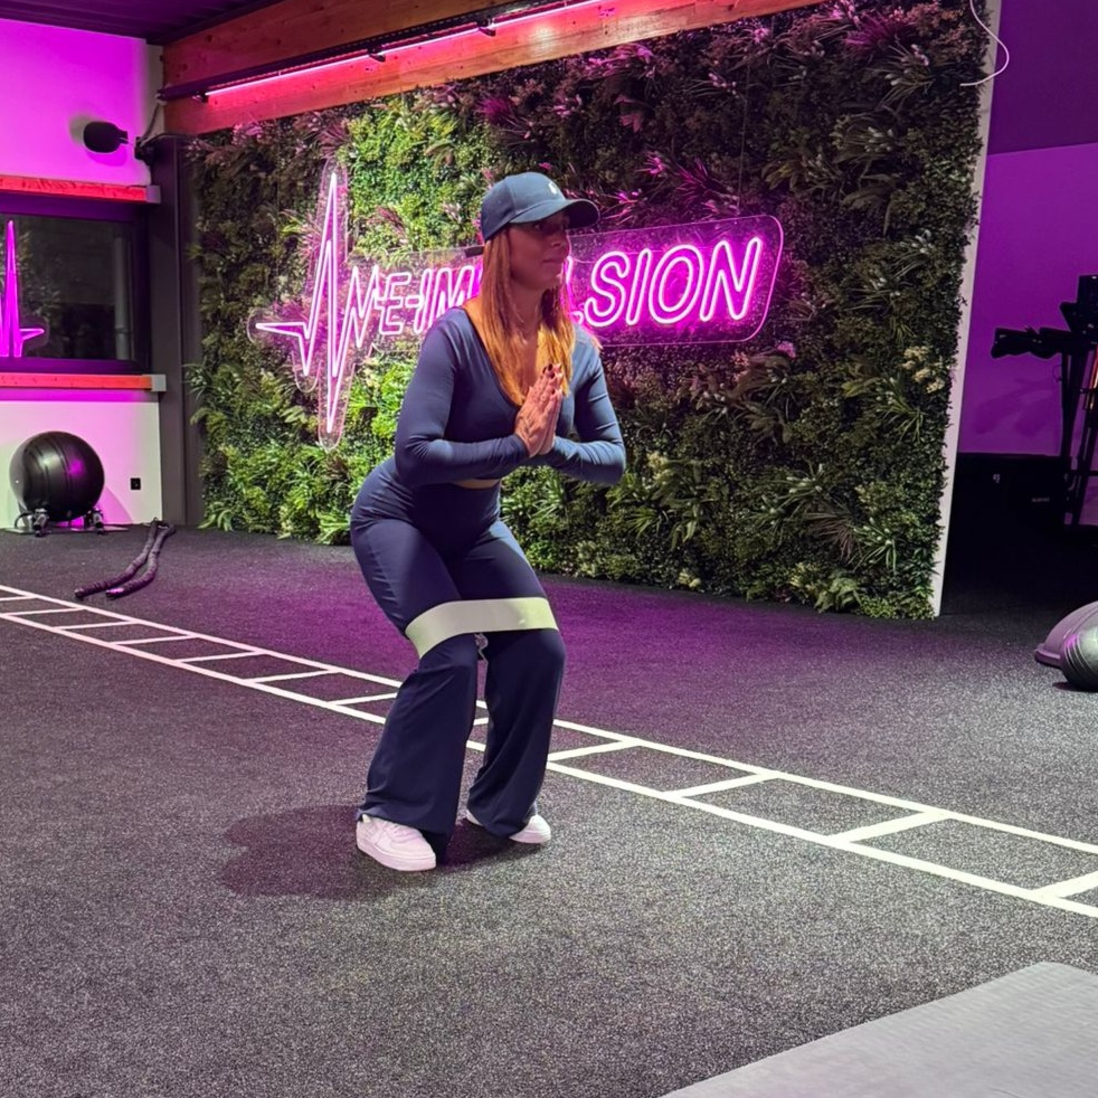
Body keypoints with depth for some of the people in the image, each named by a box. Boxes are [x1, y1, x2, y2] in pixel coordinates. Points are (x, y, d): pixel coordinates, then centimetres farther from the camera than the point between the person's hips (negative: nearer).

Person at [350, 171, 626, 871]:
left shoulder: (577, 348, -9)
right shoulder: (458, 334, -27)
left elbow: (613, 459, -6)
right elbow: (415, 454, -34)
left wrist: (552, 446, -25)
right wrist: (517, 447, -32)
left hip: (476, 526, 6)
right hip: (399, 519, -6)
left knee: (539, 650, -5)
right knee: (452, 657, -21)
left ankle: (501, 805, 17)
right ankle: (390, 815, -2)